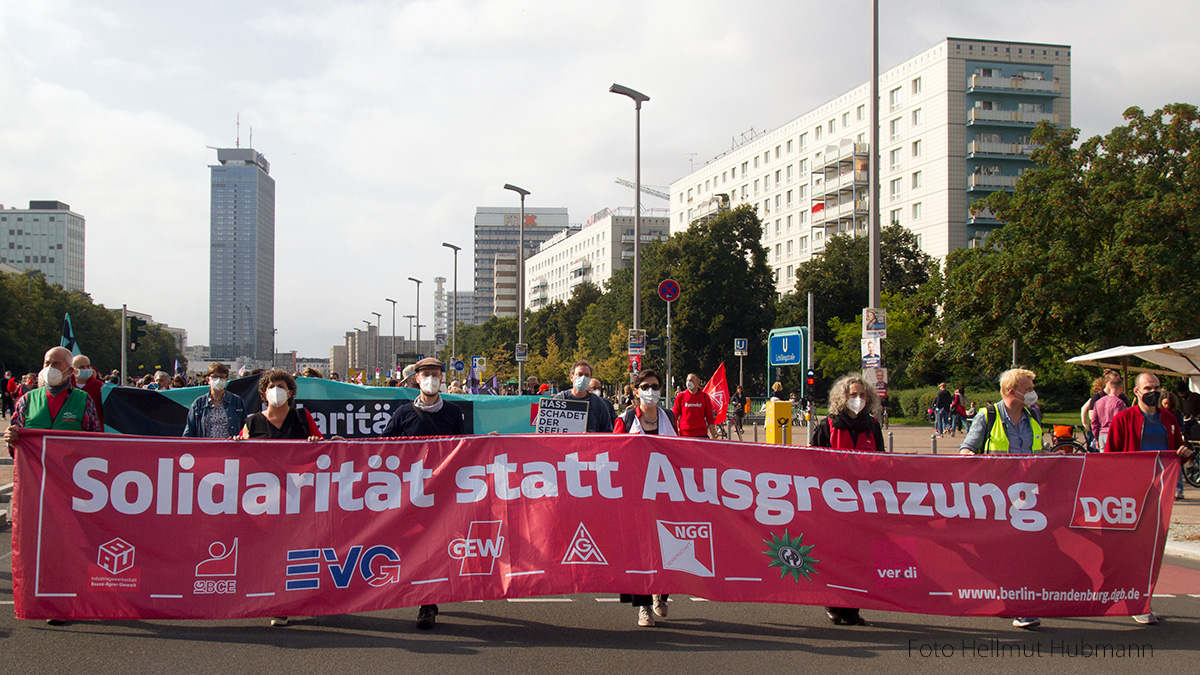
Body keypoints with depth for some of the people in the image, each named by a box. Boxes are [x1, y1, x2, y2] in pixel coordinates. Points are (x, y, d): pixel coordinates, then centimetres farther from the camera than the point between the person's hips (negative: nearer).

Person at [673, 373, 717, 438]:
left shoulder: (705, 397, 6)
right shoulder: (681, 396, 5)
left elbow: (710, 418, 8)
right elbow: (675, 416, 9)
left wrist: (713, 437, 4)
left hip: (701, 435, 0)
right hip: (684, 434, 0)